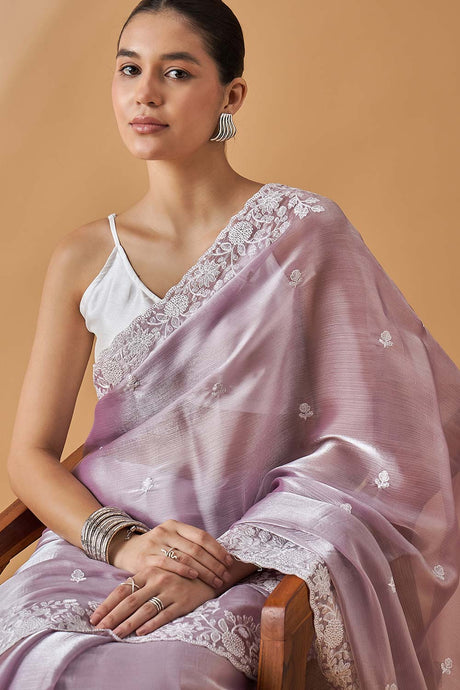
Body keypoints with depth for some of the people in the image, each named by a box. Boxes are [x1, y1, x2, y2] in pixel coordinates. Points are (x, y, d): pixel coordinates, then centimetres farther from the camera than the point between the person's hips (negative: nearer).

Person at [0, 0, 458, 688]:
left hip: (246, 570, -3)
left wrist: (218, 565, -16)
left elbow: (368, 447, -6)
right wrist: (123, 541, -13)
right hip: (98, 547, 3)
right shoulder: (84, 259, 8)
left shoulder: (306, 231, -2)